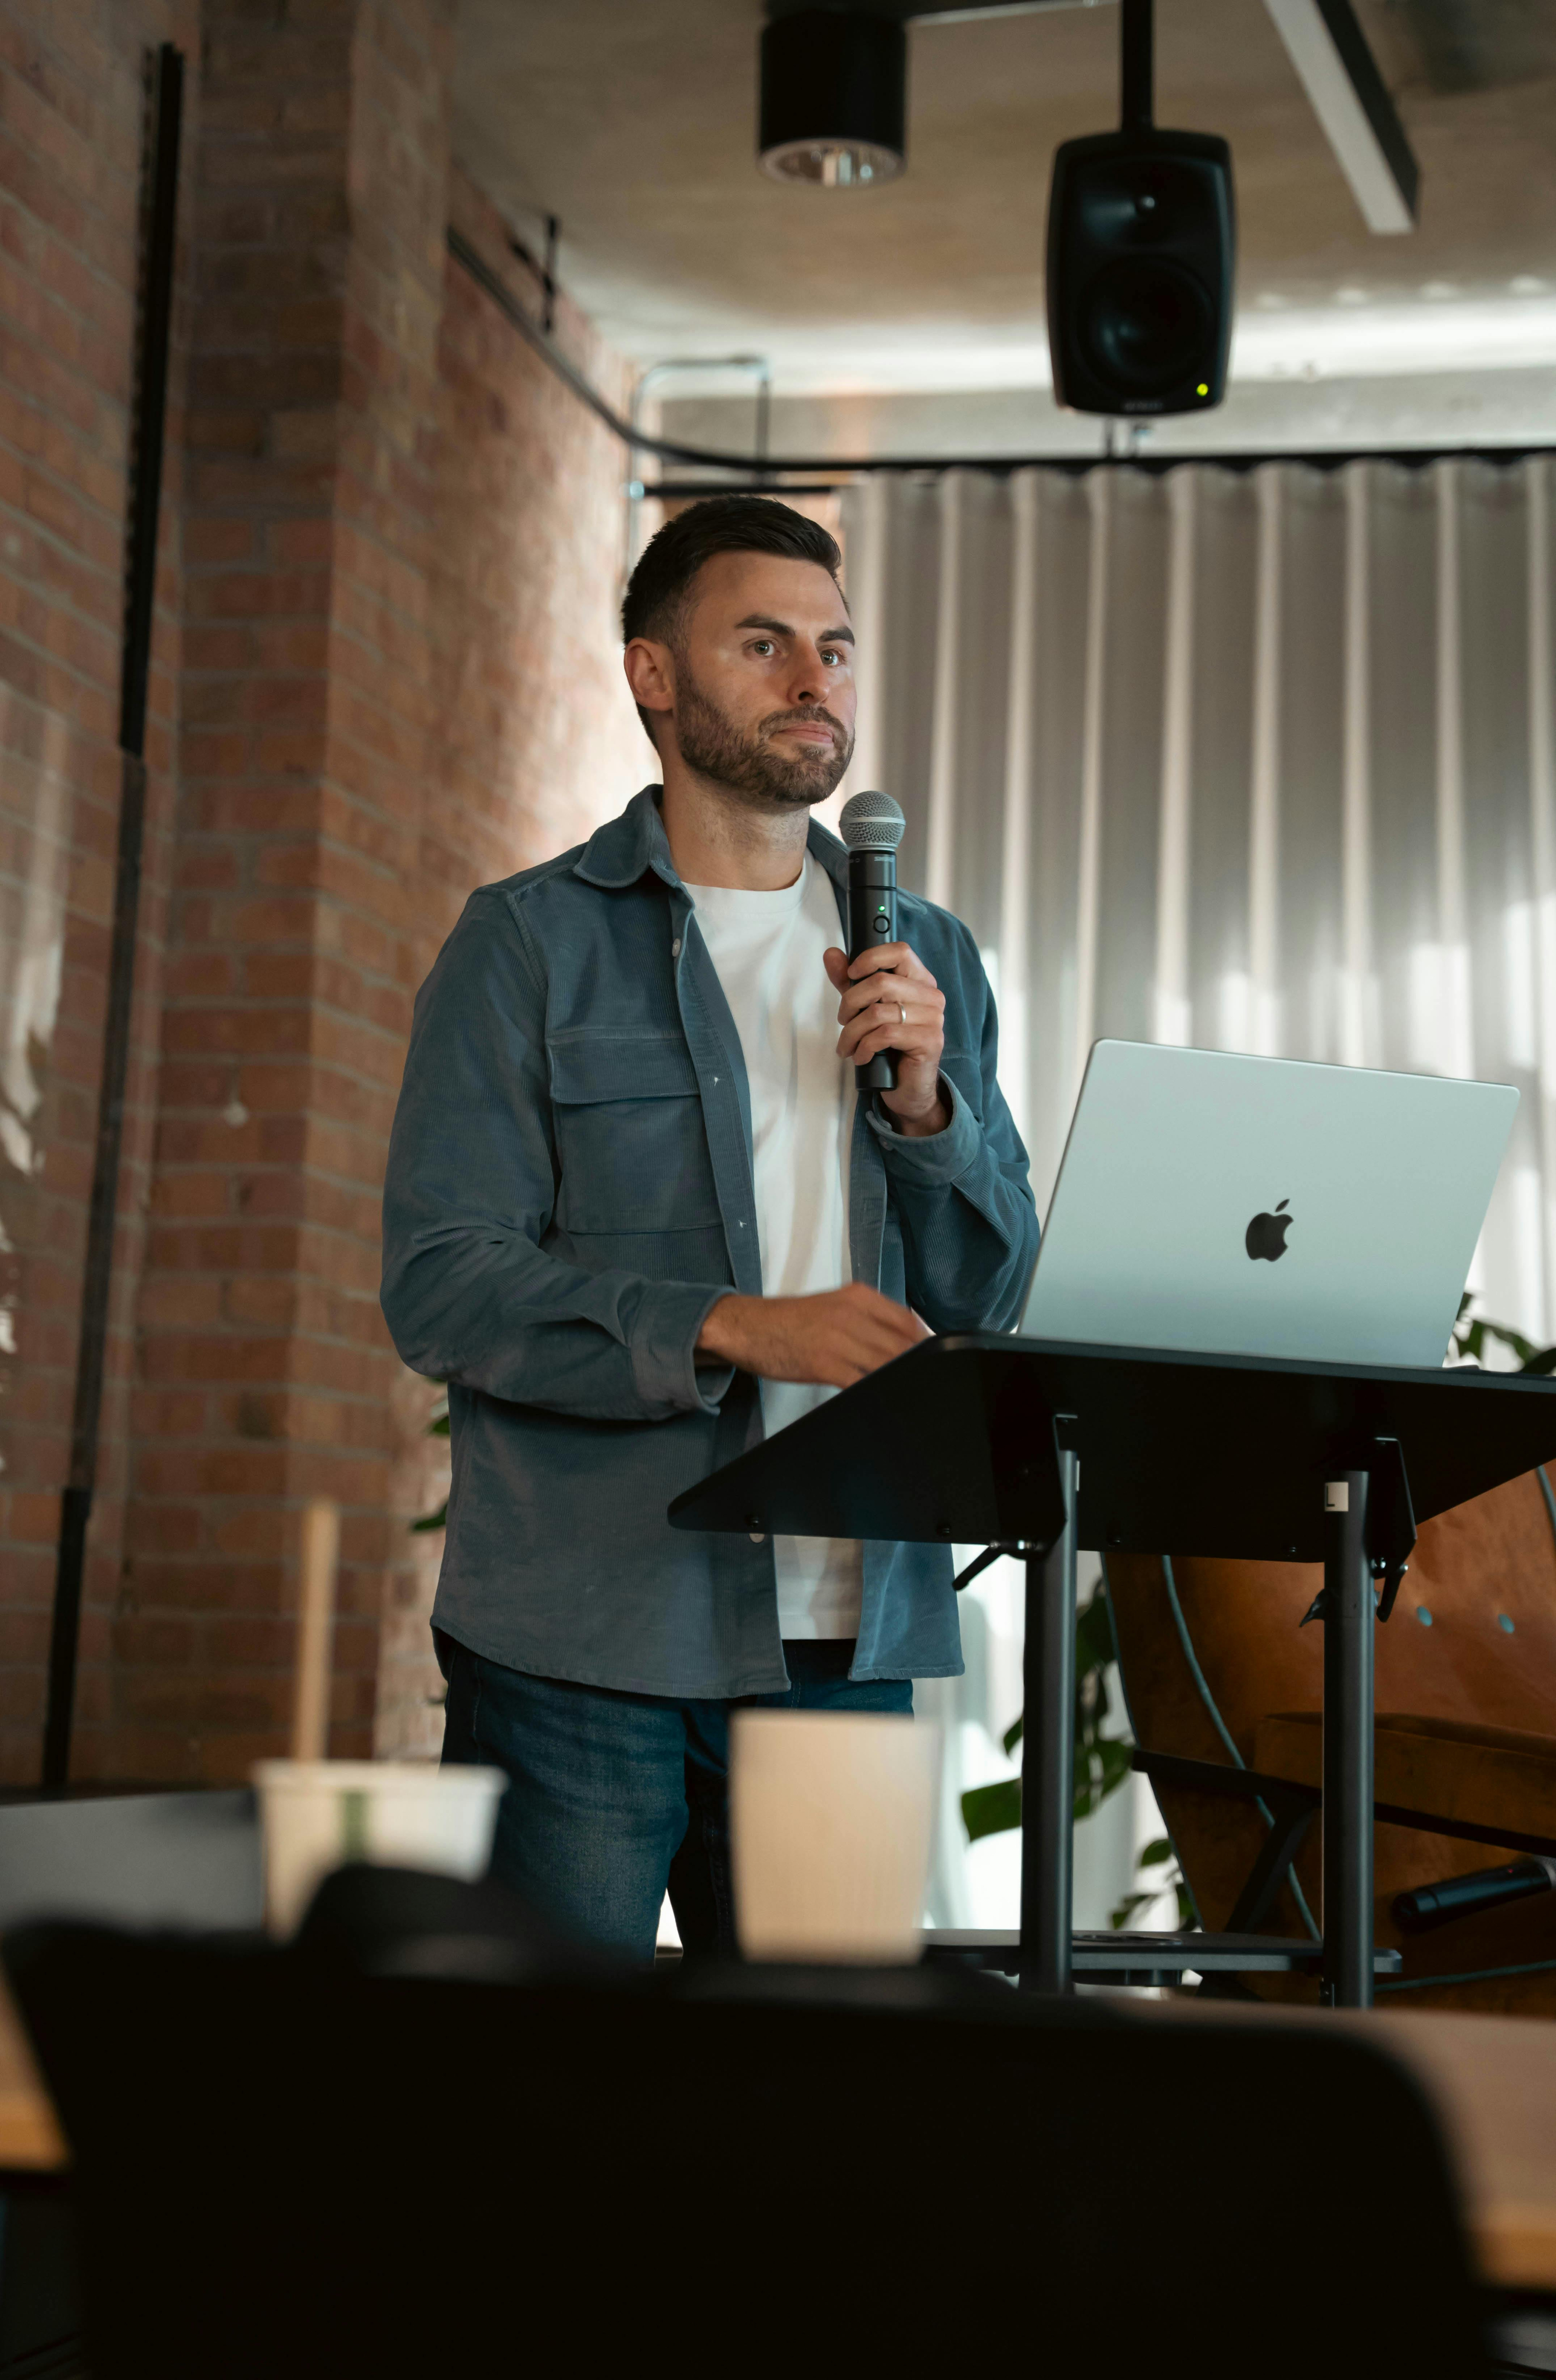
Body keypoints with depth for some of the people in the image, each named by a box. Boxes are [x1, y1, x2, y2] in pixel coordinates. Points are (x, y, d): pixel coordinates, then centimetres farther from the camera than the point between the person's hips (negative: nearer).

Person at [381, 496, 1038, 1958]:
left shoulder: (928, 960, 15)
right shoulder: (528, 943, 1)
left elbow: (993, 1302, 10)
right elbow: (441, 1284, -8)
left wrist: (922, 1098, -7)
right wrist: (733, 1330, -19)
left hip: (850, 1642, 4)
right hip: (583, 1639, -3)